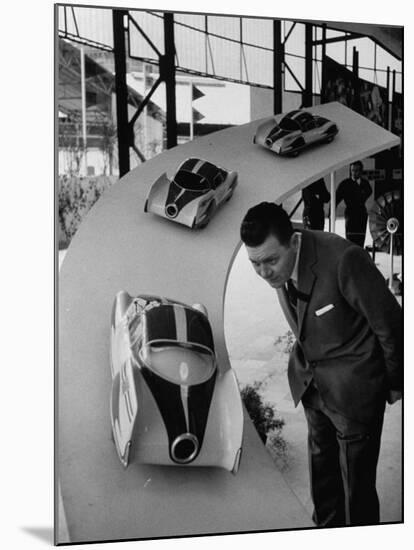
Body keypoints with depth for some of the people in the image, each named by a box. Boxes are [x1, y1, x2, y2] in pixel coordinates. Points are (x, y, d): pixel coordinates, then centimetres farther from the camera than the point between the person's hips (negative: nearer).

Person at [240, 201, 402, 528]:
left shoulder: (344, 260, -30)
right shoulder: (278, 266, -9)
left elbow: (389, 324, -17)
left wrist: (395, 384, -4)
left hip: (353, 388, -6)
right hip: (310, 381, 7)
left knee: (356, 484, 8)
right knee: (321, 468, 23)